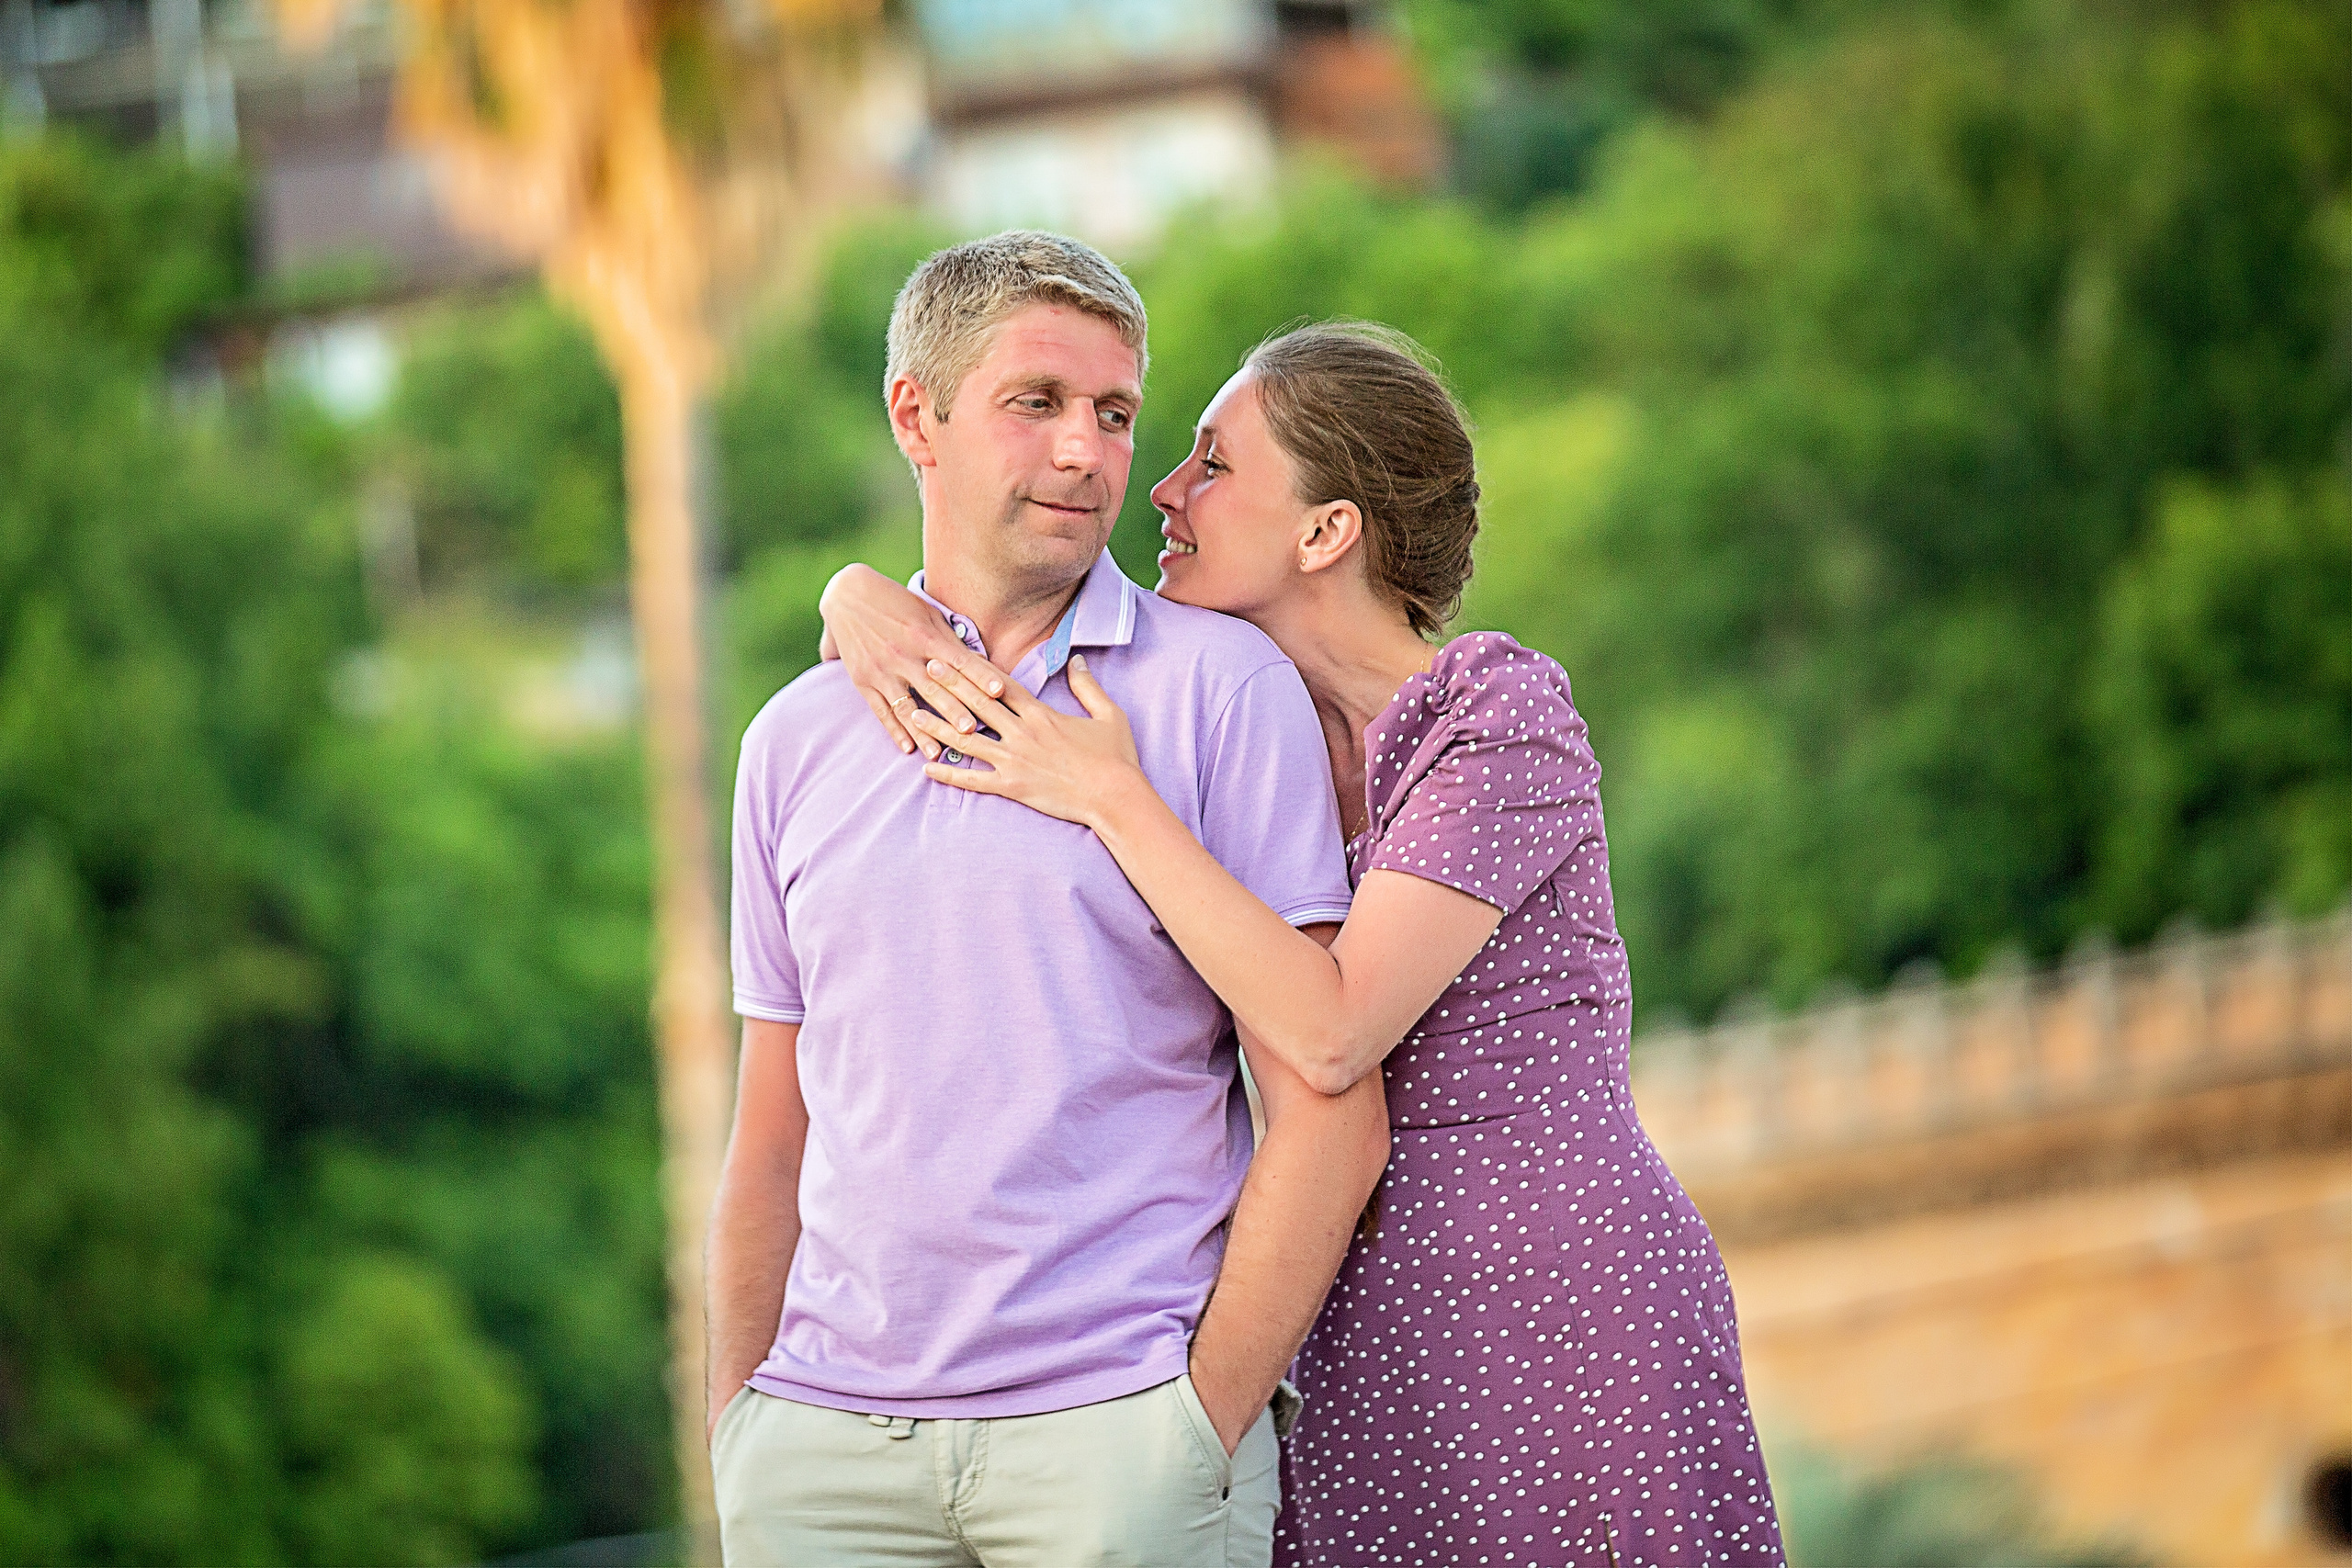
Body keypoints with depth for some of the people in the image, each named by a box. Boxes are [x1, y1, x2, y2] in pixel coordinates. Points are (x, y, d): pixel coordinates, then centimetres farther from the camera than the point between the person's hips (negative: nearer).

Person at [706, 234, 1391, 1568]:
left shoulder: (1225, 688, 1)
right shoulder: (800, 740, 14)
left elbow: (1332, 1116, -4)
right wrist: (738, 1432, 7)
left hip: (1117, 1428, -3)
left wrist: (1204, 1423, -9)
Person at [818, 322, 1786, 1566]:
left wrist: (1113, 799, -18)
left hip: (1563, 1298, -6)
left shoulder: (1500, 712, -11)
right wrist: (864, 597, -2)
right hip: (1373, 1339, 6)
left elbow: (1331, 1034, -20)